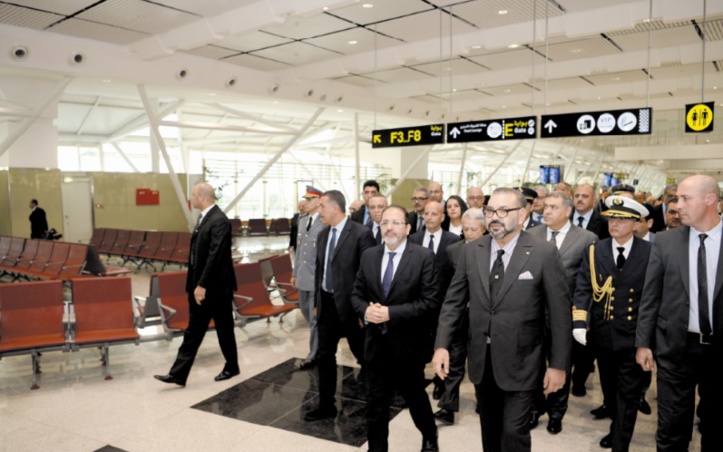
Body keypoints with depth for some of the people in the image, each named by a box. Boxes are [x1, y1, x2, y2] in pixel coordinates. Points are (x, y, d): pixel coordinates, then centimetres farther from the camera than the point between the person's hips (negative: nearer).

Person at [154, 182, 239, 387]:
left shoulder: (219, 220, -19)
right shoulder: (204, 217, 11)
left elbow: (215, 255, -25)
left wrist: (203, 284, -25)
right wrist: (195, 284, 16)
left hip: (216, 287, -9)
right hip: (200, 286, 9)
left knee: (224, 328, 8)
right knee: (193, 330, 11)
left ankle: (232, 367, 26)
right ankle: (178, 374, 15)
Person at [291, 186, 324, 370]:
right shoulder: (303, 219, 11)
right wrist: (295, 272, 18)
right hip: (303, 276, 8)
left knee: (315, 317, 2)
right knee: (306, 313, 20)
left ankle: (314, 355, 16)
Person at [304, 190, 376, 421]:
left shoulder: (361, 233, -14)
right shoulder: (322, 235, 9)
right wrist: (317, 302, 14)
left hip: (351, 306, -6)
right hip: (326, 304, 6)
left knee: (365, 356, 10)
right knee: (324, 356, 12)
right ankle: (326, 405, 27)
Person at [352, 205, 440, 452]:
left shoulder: (424, 257, -12)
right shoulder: (368, 256, 3)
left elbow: (429, 301, -16)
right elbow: (356, 294, 8)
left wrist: (391, 313, -23)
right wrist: (365, 310, -15)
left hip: (407, 344, -3)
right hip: (376, 342, 3)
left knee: (415, 397, 18)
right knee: (375, 403, 11)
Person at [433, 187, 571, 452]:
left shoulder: (544, 253, -10)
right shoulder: (471, 252, 0)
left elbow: (560, 312, -8)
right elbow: (454, 301, 3)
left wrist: (558, 365, -8)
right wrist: (441, 345, -6)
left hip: (520, 363, -4)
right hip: (481, 360, 4)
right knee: (490, 430, 18)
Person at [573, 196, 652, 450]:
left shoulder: (650, 253, -8)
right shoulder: (594, 251, -1)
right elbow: (582, 290, -7)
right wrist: (579, 323, -20)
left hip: (634, 336, -3)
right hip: (603, 333, 3)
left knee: (628, 393, 5)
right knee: (609, 389, 20)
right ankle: (617, 429, 43)